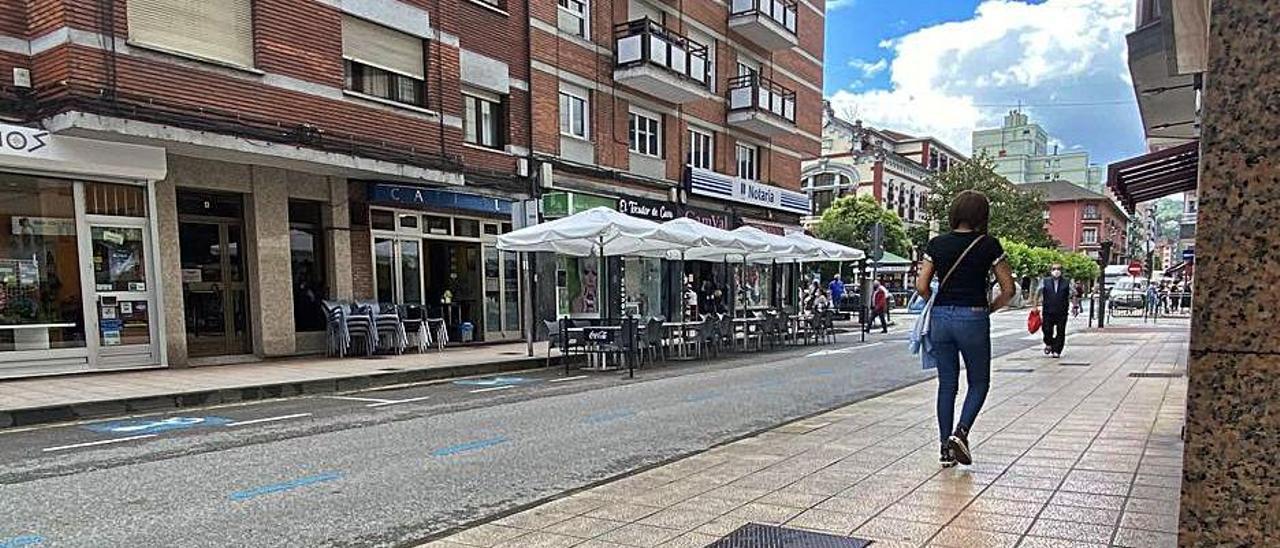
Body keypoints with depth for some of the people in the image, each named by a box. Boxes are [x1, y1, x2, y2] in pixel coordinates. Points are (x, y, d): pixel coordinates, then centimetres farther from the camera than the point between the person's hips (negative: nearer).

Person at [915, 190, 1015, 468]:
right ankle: (961, 432, -5)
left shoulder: (937, 244, 2)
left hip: (940, 317, 3)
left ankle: (946, 447, 14)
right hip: (973, 318, -3)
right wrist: (988, 309, 12)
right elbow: (1008, 289, -3)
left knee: (947, 384, 12)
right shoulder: (989, 245, -4)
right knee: (979, 382, 14)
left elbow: (921, 286, -2)